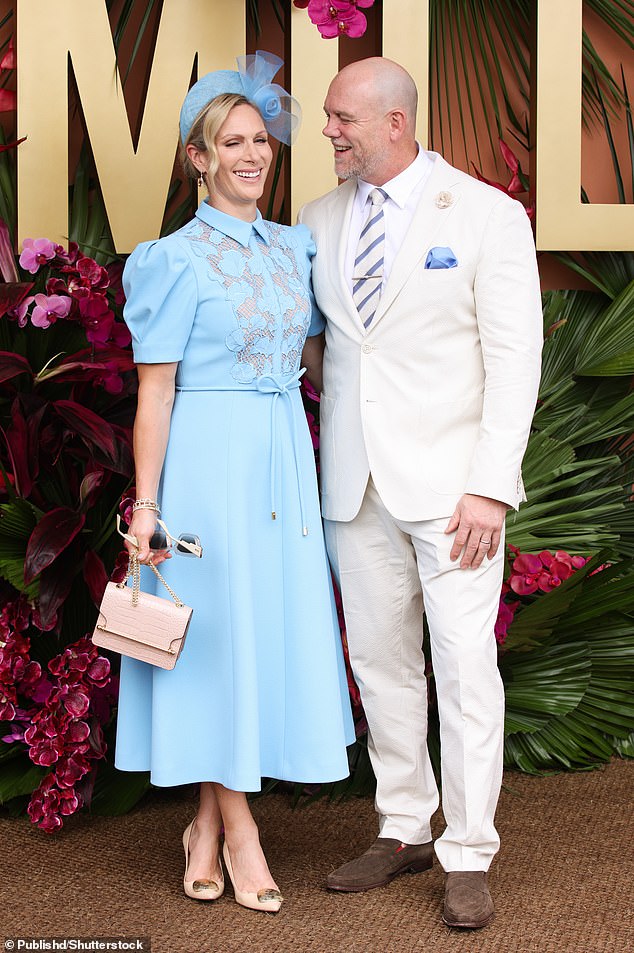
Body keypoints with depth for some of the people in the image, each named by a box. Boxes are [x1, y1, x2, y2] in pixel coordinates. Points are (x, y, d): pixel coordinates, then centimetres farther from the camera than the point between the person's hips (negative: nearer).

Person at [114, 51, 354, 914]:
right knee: (218, 629, 0)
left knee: (272, 623, 7)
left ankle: (208, 824, 19)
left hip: (285, 455, 6)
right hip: (211, 456, -6)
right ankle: (237, 832, 12)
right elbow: (154, 388, -9)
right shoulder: (181, 258, -7)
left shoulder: (292, 247, 11)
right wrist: (145, 504, -12)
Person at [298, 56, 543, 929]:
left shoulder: (486, 216, -4)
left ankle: (467, 857, 6)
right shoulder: (320, 220, 10)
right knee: (380, 661, 9)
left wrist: (490, 487, -15)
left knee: (465, 666, -4)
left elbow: (514, 357, -8)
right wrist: (312, 357, 3)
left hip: (449, 480, -5)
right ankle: (403, 831, 23)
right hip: (356, 483, 5)